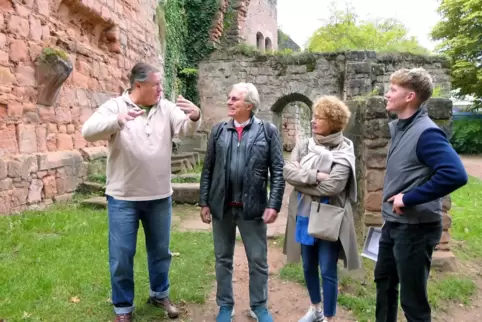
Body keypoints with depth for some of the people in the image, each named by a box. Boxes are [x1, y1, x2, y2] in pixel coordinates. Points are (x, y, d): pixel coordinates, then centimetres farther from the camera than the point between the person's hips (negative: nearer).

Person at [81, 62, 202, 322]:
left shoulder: (166, 108, 3)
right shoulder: (115, 106, -6)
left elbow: (185, 129, -10)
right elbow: (88, 131, -19)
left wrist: (194, 117, -34)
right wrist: (118, 120, -39)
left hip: (159, 196, 3)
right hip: (123, 197, -3)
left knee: (160, 250, 18)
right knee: (121, 255, 7)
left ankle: (160, 294, 40)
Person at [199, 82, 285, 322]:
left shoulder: (268, 131, -3)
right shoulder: (218, 130, 5)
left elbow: (277, 172, -5)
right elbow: (208, 169, 6)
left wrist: (274, 205, -11)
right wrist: (204, 202, 3)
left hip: (253, 206, -2)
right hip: (221, 206, 3)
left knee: (258, 260, 10)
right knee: (223, 259, 14)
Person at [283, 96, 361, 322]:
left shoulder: (344, 151, -11)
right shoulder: (303, 145, 3)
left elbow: (332, 186, -22)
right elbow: (287, 172, -9)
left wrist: (301, 180, -13)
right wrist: (315, 176, -21)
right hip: (304, 216, 5)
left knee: (328, 271, 5)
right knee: (308, 266, 19)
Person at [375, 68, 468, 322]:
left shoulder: (425, 133, -21)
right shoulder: (398, 127, 5)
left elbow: (455, 174, -34)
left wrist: (409, 198, -26)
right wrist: (397, 195, 9)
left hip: (416, 228, -9)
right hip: (392, 224, 9)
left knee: (413, 300, 7)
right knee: (384, 281, 25)